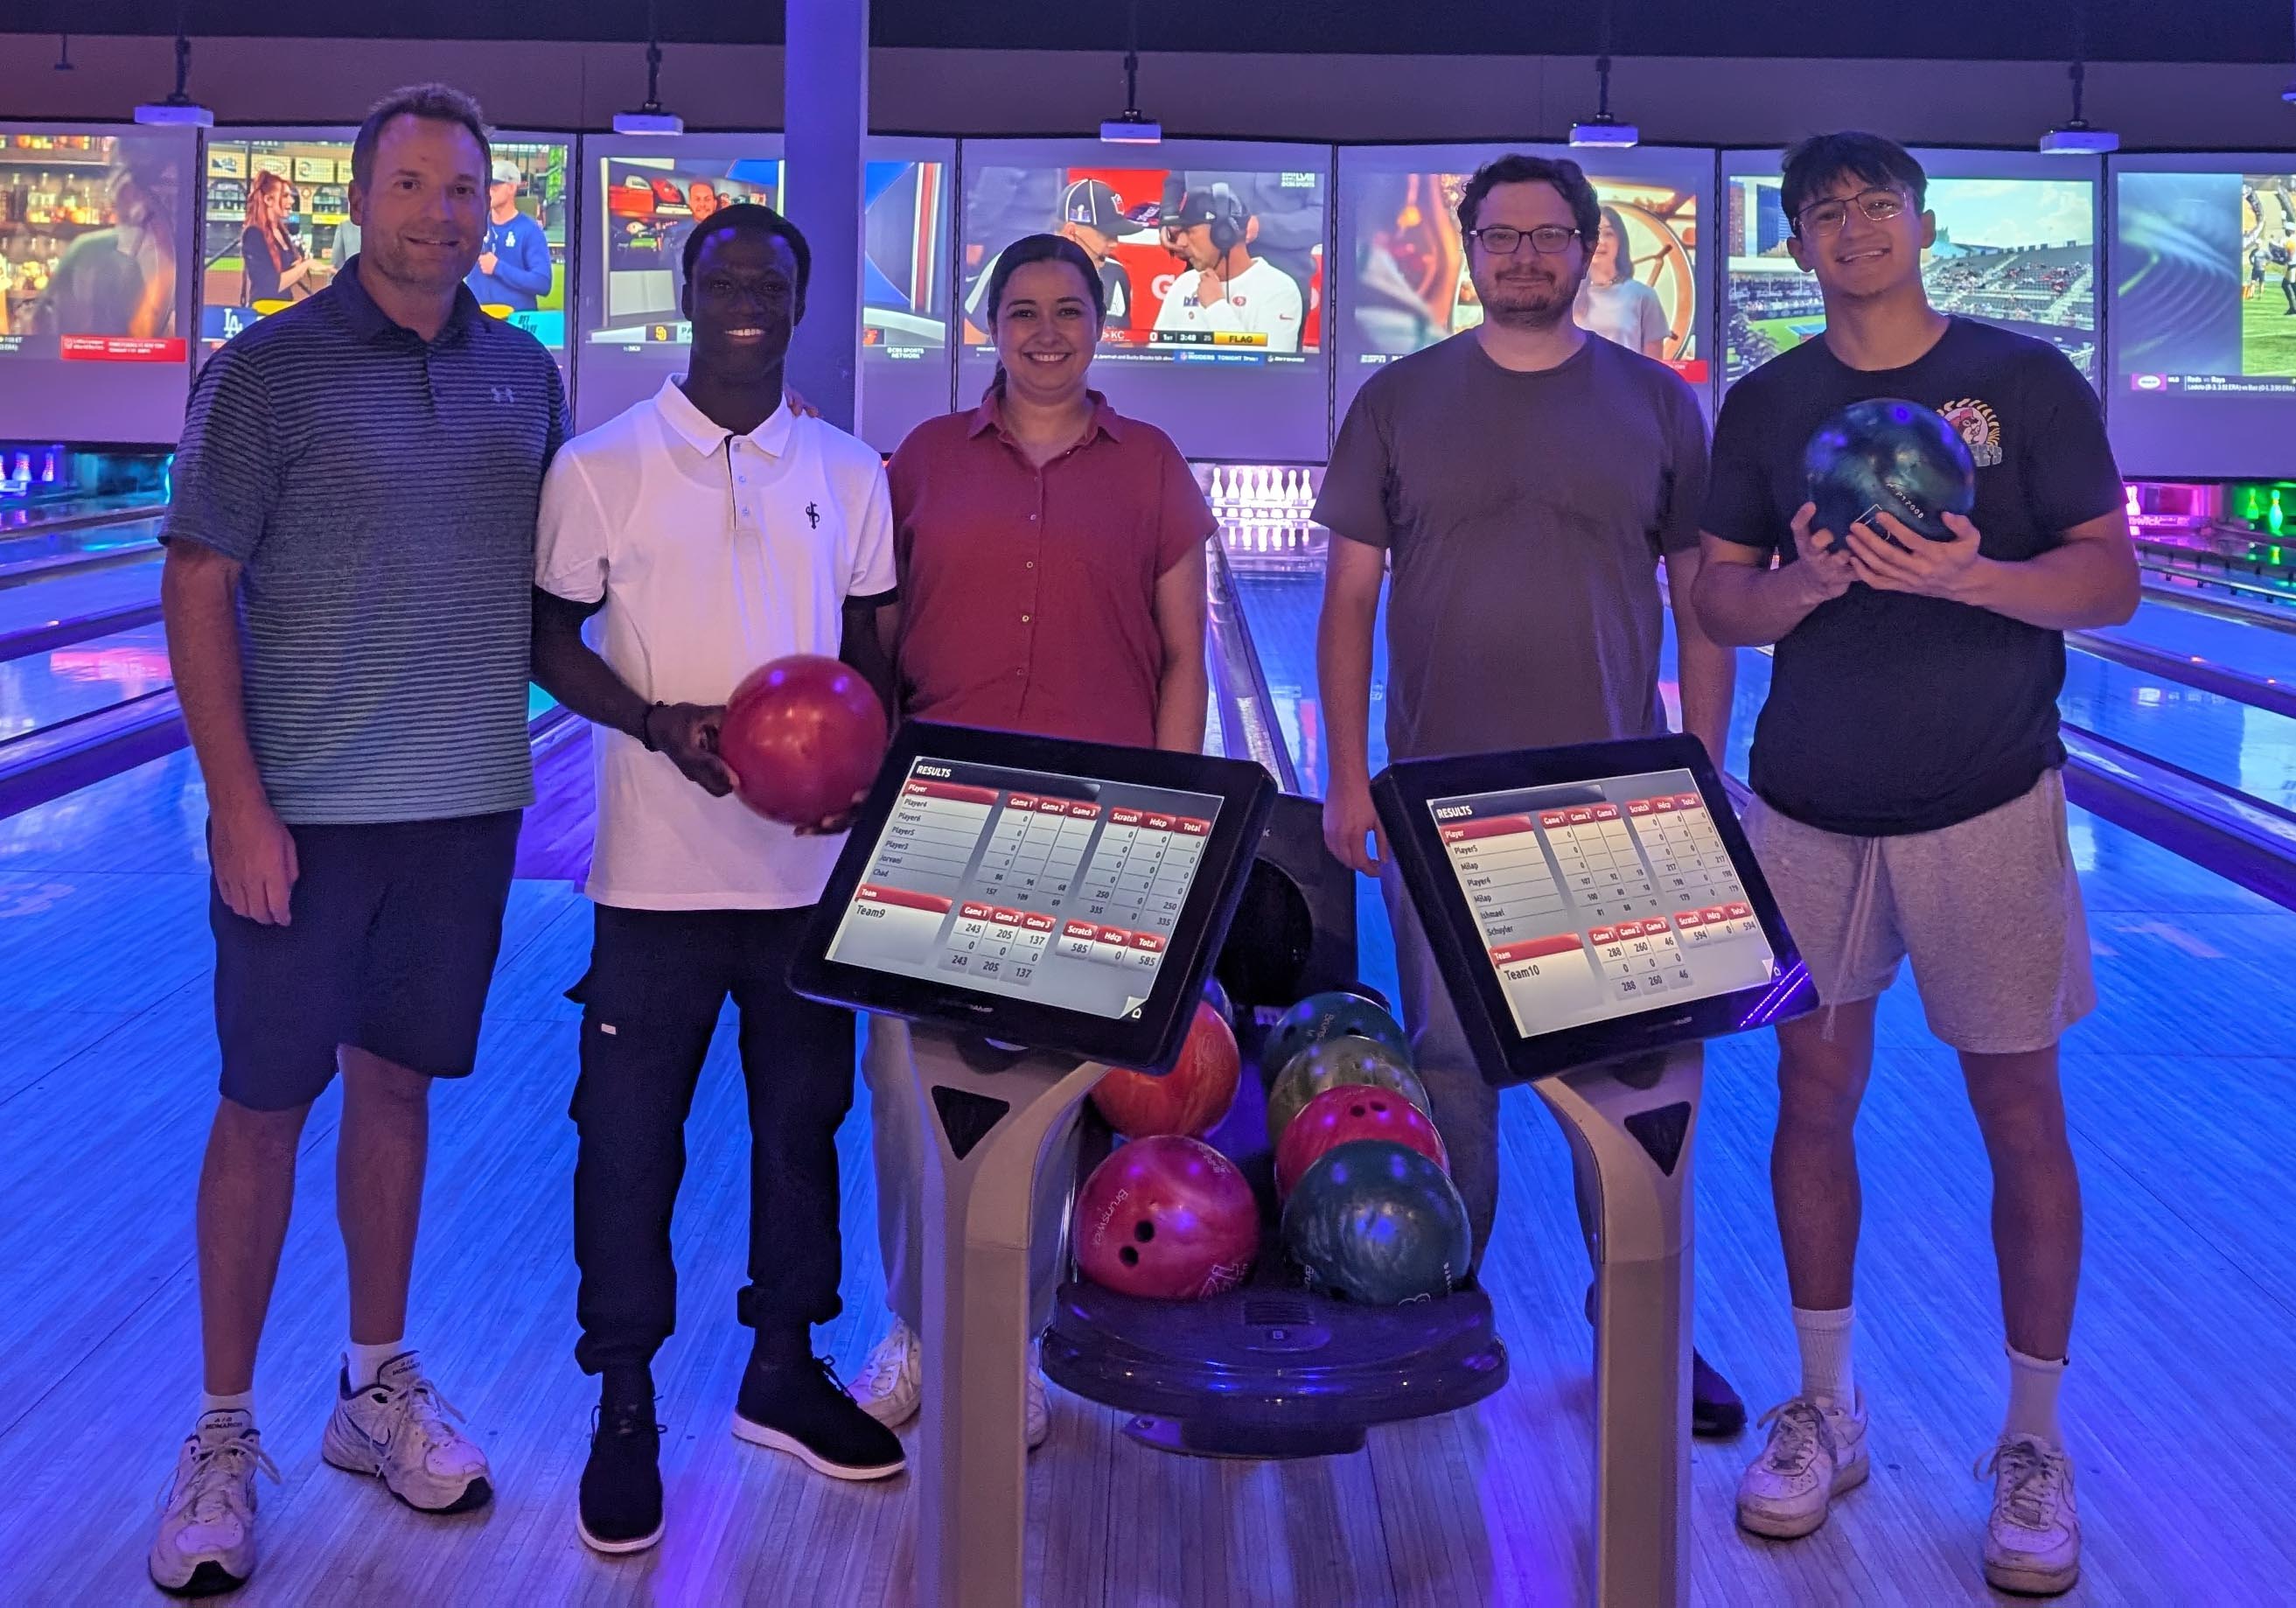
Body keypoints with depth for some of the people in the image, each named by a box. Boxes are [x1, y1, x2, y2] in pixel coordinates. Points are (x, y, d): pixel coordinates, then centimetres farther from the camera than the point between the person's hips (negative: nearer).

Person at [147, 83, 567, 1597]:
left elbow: (556, 577, 14)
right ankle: (224, 1433, 16)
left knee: (396, 1086, 14)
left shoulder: (525, 377, 7)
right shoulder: (266, 372, -6)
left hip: (467, 804, 4)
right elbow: (198, 594, -8)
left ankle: (379, 1386, 28)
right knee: (265, 1105, 3)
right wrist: (240, 803, -14)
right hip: (304, 812, -4)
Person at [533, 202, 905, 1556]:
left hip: (813, 868, 3)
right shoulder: (602, 468, -3)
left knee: (803, 1118, 13)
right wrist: (657, 723, -17)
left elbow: (871, 646, 12)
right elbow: (551, 640, 0)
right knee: (632, 1140, 3)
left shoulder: (849, 474, 6)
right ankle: (625, 1410, 18)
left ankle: (784, 1372, 30)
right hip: (660, 869, -3)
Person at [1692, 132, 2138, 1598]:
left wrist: (1971, 575, -24)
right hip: (1807, 812, 2)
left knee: (2021, 1114, 4)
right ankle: (1827, 1410, 24)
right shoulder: (1765, 406, 4)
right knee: (1815, 1092, 8)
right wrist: (1808, 580, -19)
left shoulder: (2027, 379, -2)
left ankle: (2036, 1447, 17)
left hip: (1985, 810, -2)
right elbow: (1720, 604, 2)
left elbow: (2112, 582, -6)